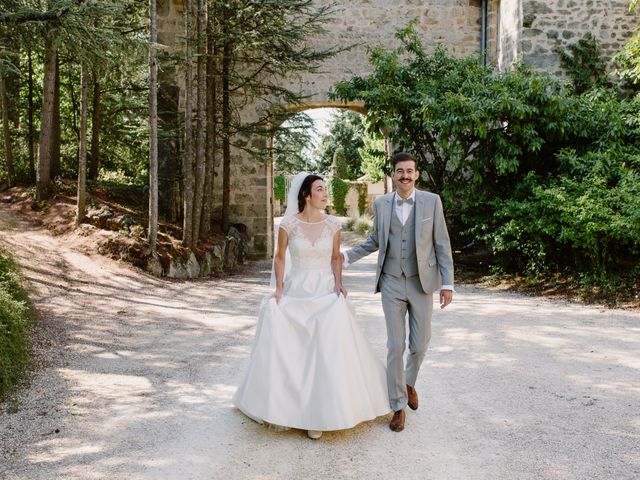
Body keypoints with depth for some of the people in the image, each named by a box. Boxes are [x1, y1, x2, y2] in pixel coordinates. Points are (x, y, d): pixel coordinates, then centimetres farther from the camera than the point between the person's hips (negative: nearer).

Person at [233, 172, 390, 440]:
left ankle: (320, 410, 8)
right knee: (291, 352, 2)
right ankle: (289, 407, 21)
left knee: (328, 350, -7)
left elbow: (336, 258, 10)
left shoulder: (333, 224, 1)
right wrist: (278, 289, -4)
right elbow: (280, 257, 4)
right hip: (295, 292, -1)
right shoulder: (288, 224, -4)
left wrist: (338, 283, -4)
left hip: (326, 293, 1)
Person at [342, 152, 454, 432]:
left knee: (420, 343, 7)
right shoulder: (381, 204, 2)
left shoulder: (431, 201, -4)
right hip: (391, 283, 1)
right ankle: (398, 405, 16)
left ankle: (409, 383, 38)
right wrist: (348, 256, 5)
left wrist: (447, 284, -6)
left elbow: (442, 244, -2)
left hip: (421, 282, 0)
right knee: (395, 346, 3)